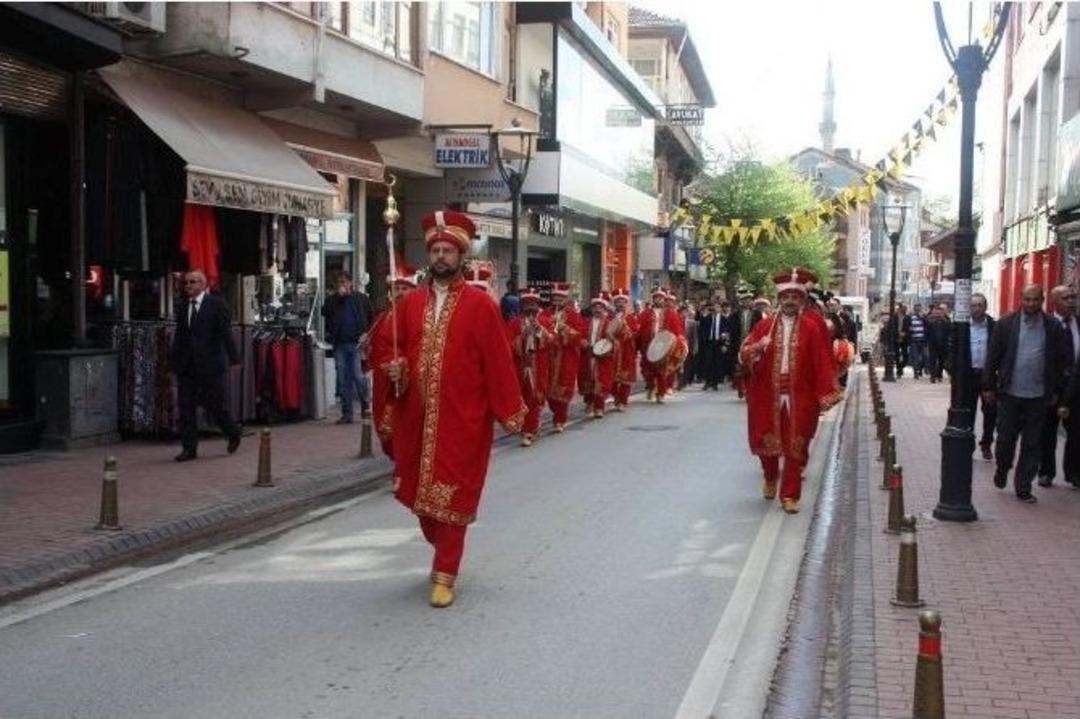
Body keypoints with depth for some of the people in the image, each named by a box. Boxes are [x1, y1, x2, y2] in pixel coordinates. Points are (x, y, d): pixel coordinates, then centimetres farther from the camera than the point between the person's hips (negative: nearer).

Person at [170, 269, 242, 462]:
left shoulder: (216, 304, -3)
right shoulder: (182, 307, 12)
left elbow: (226, 332, -7)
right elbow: (179, 337, 16)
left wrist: (233, 358, -12)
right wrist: (173, 360, 11)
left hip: (210, 365, -5)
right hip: (186, 367, 5)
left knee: (214, 406, 1)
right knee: (185, 408, 2)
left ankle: (233, 433, 27)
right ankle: (189, 448, 9)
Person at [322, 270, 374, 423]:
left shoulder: (361, 298, 7)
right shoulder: (332, 300, 12)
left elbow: (372, 317, 10)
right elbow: (325, 313, -6)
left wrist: (366, 333, -3)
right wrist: (338, 296, -7)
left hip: (357, 343, -3)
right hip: (340, 344, 3)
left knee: (359, 376, -10)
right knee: (343, 380, 3)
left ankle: (365, 406, 9)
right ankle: (346, 413, 8)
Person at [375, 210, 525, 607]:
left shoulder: (481, 305, -6)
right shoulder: (409, 302, 7)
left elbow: (498, 362, -7)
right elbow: (393, 349, 16)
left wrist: (510, 411, -9)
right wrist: (393, 367, -6)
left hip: (462, 419, -4)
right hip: (416, 417, 5)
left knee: (452, 497, 0)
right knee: (420, 493, 14)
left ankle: (444, 574, 10)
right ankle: (444, 549, 38)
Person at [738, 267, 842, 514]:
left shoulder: (813, 328, -2)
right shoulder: (765, 326, 5)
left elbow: (823, 363, -6)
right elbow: (744, 355, 1)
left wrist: (825, 394, -12)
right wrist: (758, 347, -20)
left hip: (800, 398, -2)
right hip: (769, 396, 2)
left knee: (795, 448, 2)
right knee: (766, 443, 10)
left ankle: (790, 494, 12)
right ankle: (770, 477, 38)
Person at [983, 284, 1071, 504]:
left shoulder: (1053, 327, 1)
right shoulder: (1006, 324, -1)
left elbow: (1062, 360, 5)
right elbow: (993, 357, 1)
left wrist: (1056, 390, 3)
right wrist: (989, 386, -1)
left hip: (1038, 396, 1)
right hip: (1010, 394, -1)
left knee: (1032, 445, 6)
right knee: (1005, 438, 5)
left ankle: (1023, 487, 15)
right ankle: (1002, 469, 32)